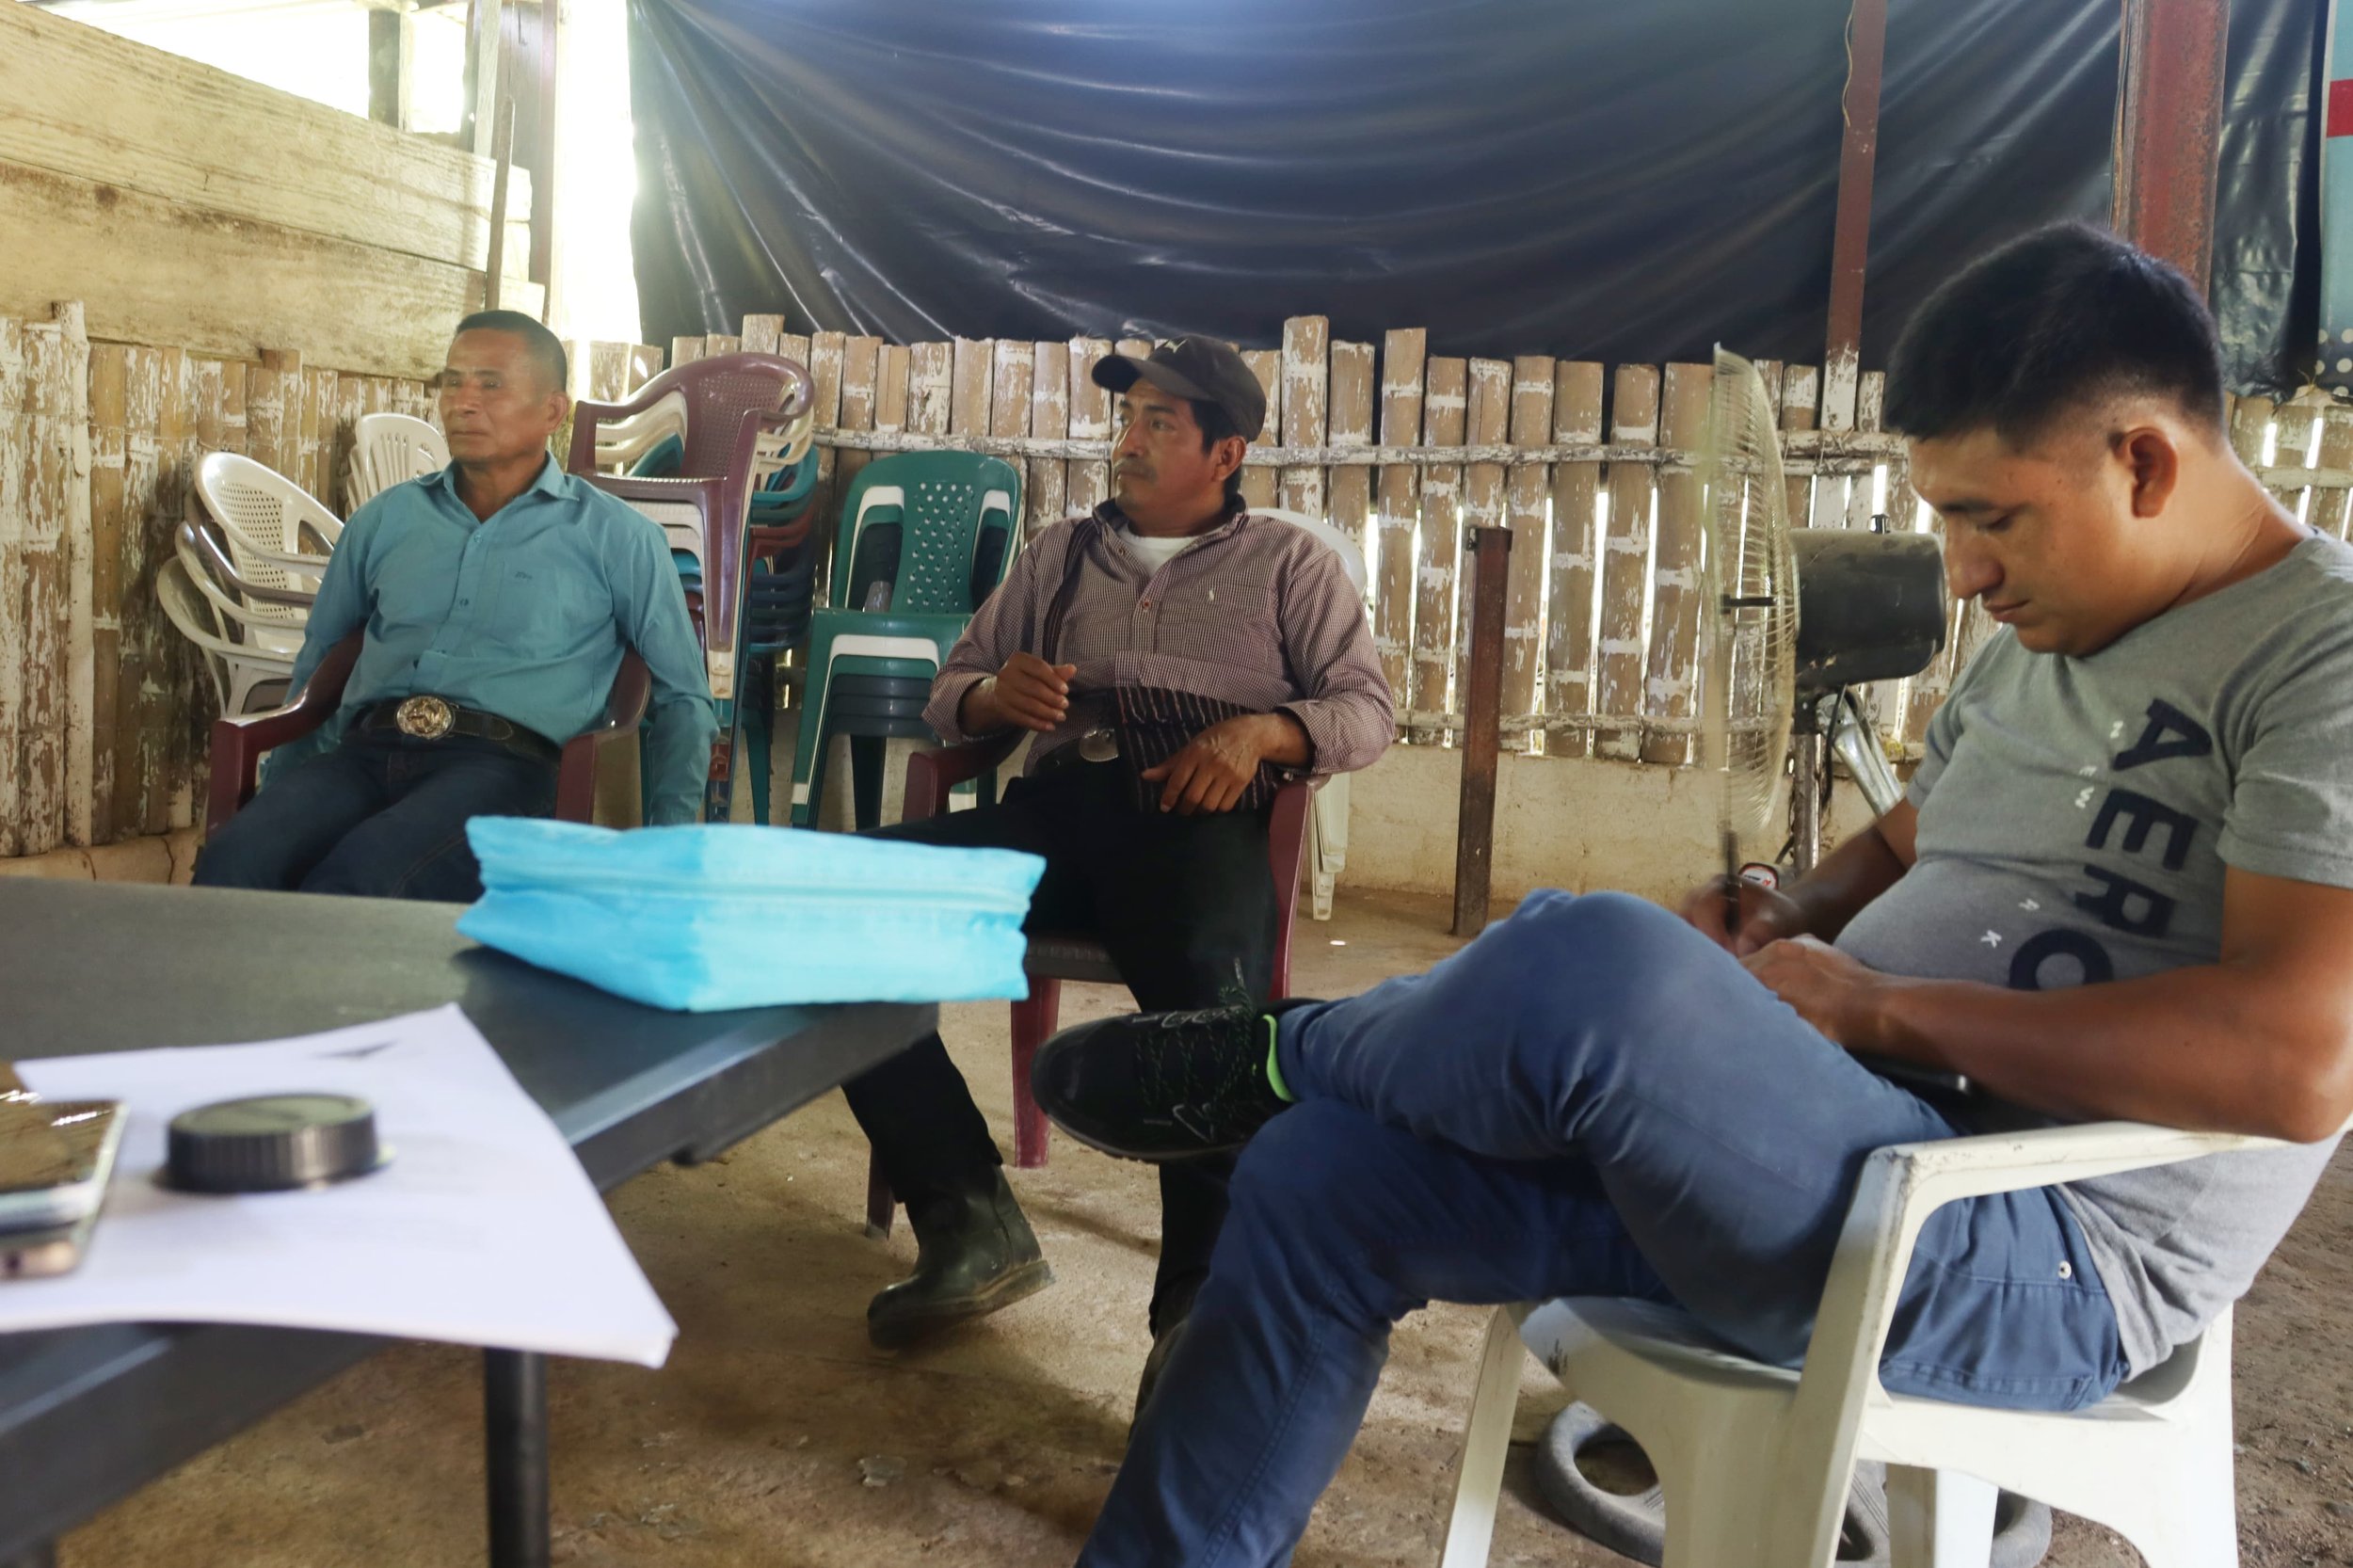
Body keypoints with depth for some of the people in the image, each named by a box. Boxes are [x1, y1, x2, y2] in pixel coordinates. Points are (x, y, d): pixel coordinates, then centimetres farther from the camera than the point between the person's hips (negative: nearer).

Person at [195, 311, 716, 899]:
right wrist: (282, 790, 15)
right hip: (365, 749, 4)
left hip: (499, 763, -3)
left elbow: (683, 699, 14)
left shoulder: (616, 537, 13)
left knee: (357, 877, -35)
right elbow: (317, 664, 29)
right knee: (233, 862, -30)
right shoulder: (386, 519, 23)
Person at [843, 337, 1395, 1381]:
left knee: (1212, 982, -40)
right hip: (1055, 808, 4)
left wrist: (1262, 730, -11)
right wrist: (993, 695, -2)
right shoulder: (1060, 554, 29)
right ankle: (970, 1225, -21)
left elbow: (1367, 709, 10)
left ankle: (1201, 1296, -29)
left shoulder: (1288, 563, 20)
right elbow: (948, 691, 24)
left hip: (1196, 820, -3)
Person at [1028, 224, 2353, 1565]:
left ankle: (1274, 1054, -1)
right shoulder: (2035, 644, 15)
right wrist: (1797, 923, 4)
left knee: (1594, 961, -34)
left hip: (2043, 1265, -8)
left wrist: (1875, 1003, -17)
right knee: (1319, 1179, -1)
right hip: (1861, 1144, 9)